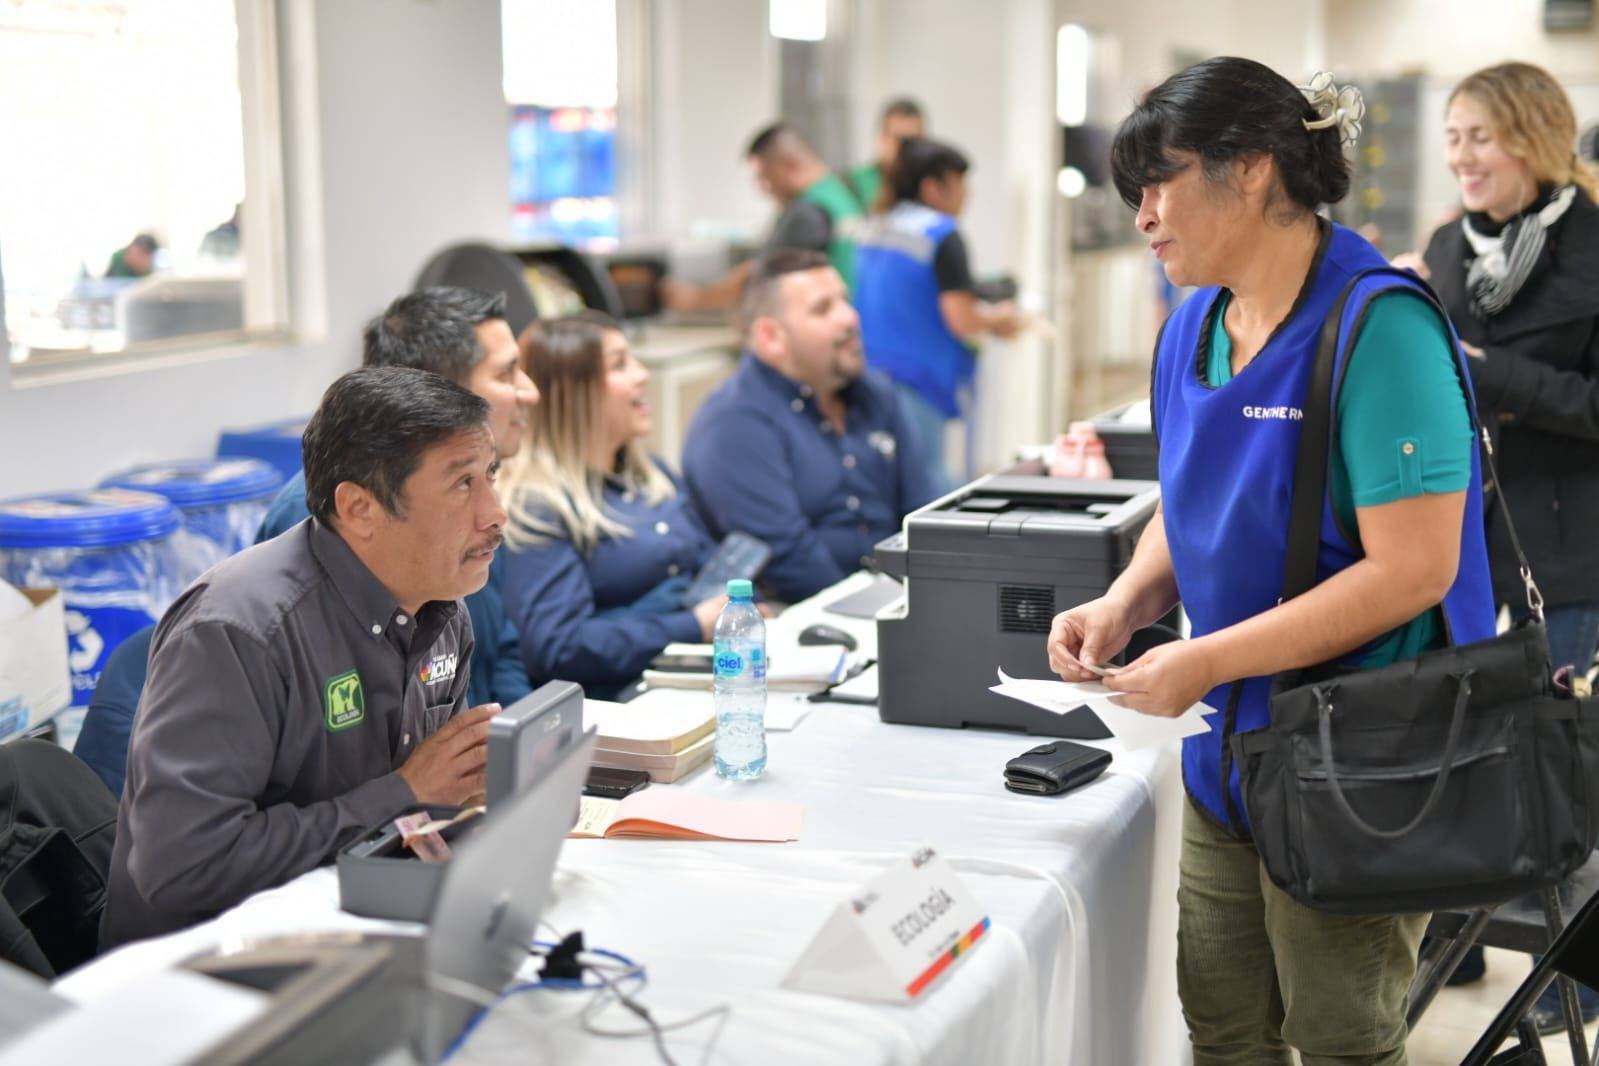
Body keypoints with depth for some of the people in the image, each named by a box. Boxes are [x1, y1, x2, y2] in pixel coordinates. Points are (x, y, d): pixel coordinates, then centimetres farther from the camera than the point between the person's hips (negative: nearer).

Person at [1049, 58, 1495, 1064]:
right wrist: (1124, 604, -3)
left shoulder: (1378, 326, -20)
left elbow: (1413, 569, -24)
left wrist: (1206, 661, -22)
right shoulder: (1194, 329, 5)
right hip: (1230, 750, 7)